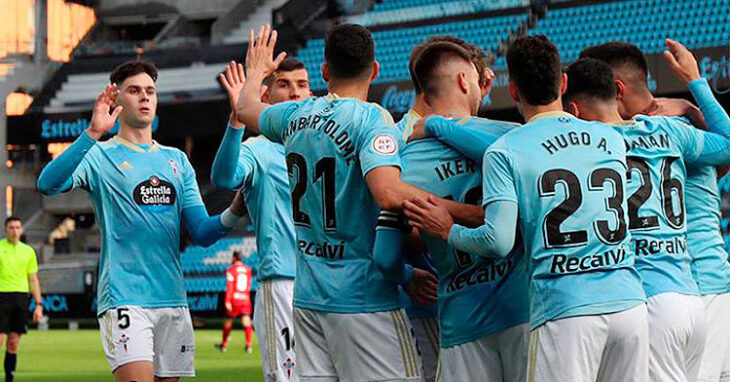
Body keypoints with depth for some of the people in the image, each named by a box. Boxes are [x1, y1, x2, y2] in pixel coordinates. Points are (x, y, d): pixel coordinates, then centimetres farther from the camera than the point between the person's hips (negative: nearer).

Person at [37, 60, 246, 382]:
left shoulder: (177, 160, 17)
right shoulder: (100, 156, 2)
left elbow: (201, 234, 13)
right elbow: (48, 184, -18)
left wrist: (233, 214, -8)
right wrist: (92, 134, -28)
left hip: (173, 298, 5)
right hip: (124, 298, -5)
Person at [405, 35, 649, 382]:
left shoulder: (504, 152, 0)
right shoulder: (612, 140, 14)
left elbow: (498, 242, -8)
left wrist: (448, 231, 11)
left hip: (565, 312, -4)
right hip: (629, 302, 4)